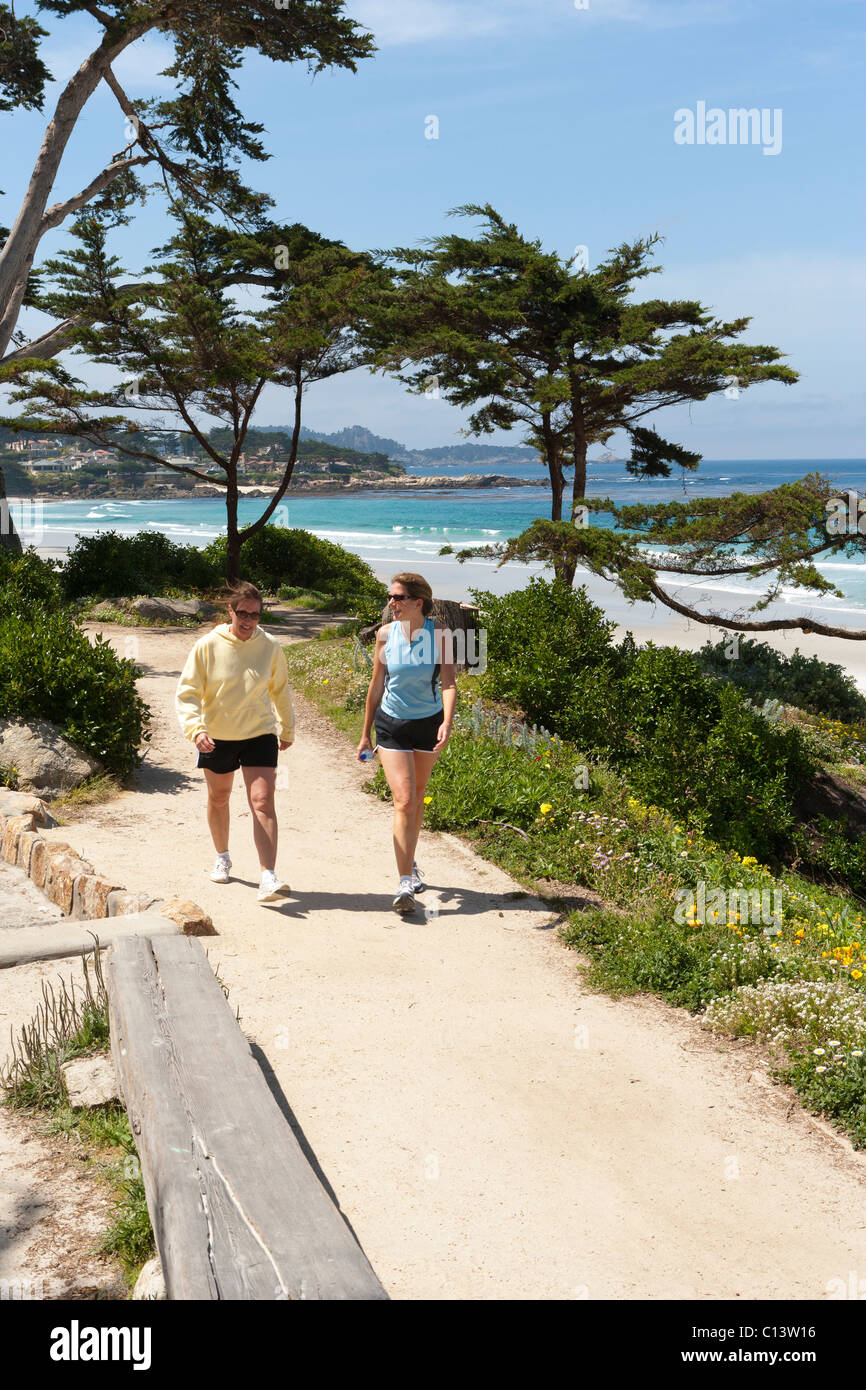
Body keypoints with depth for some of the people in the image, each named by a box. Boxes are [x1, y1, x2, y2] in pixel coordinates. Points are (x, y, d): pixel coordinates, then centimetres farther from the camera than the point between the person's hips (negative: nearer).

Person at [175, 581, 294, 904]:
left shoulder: (270, 647, -4)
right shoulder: (208, 646, -10)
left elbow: (280, 690, 12)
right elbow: (187, 692, -10)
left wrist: (287, 729, 21)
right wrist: (195, 728, -26)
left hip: (260, 734, 0)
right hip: (217, 737, 1)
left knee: (263, 803, -13)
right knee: (218, 798, 18)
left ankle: (268, 877, -16)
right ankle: (222, 858, 42)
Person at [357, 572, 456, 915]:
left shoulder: (437, 634, -10)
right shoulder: (386, 634, -6)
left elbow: (449, 684, -16)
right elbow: (376, 686, 4)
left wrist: (447, 723, -33)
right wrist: (366, 733, 8)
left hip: (429, 724, 1)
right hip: (392, 725, -1)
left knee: (418, 797, 16)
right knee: (404, 801, -11)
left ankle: (410, 863, 38)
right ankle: (406, 883, -11)